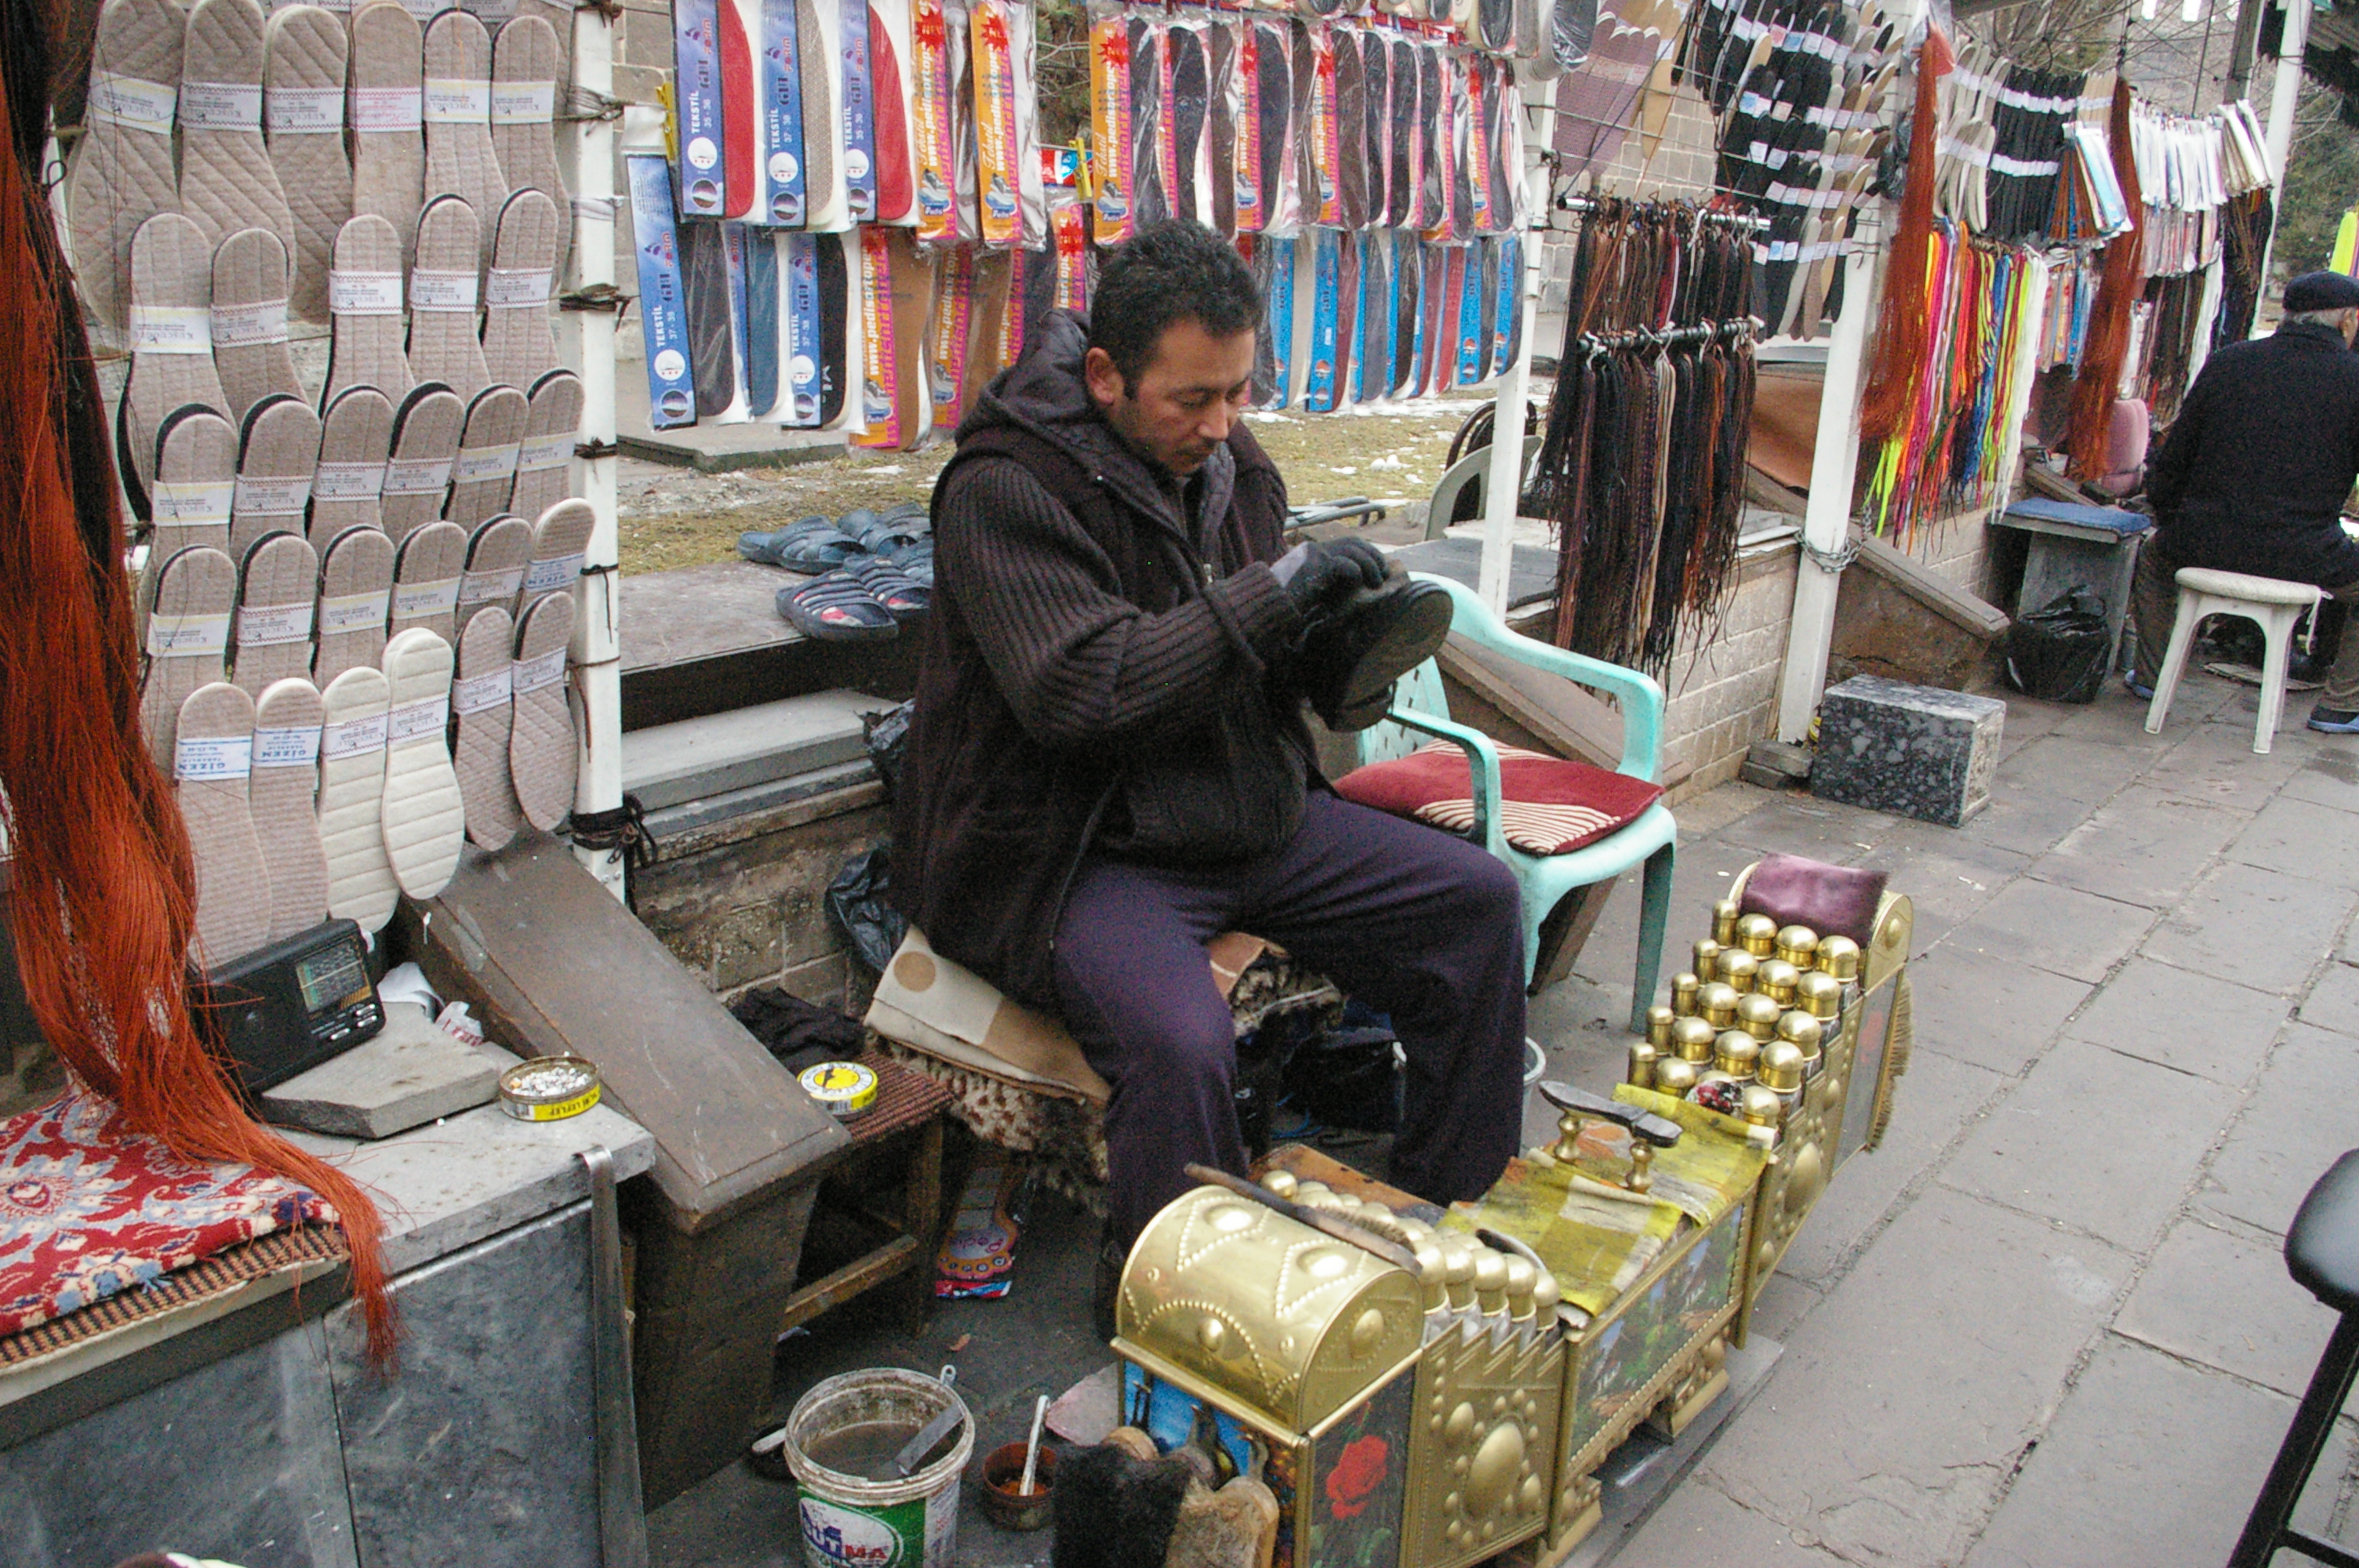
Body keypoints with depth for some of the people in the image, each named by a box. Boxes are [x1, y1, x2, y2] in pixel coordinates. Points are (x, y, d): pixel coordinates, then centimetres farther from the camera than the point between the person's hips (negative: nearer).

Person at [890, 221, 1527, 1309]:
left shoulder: (1232, 462, 8)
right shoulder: (1004, 487, -16)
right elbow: (1078, 689, -29)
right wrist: (1275, 590, -25)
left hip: (1248, 814, 8)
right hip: (1073, 853, -7)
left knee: (1478, 900, 0)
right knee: (1181, 1040, -34)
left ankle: (1448, 1216, 15)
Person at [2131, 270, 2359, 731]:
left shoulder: (2226, 362, 4)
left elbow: (2172, 460, 9)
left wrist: (2169, 519, 25)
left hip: (2205, 544, 3)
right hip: (2303, 555, -2)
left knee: (2155, 554, 35)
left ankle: (2152, 675, 39)